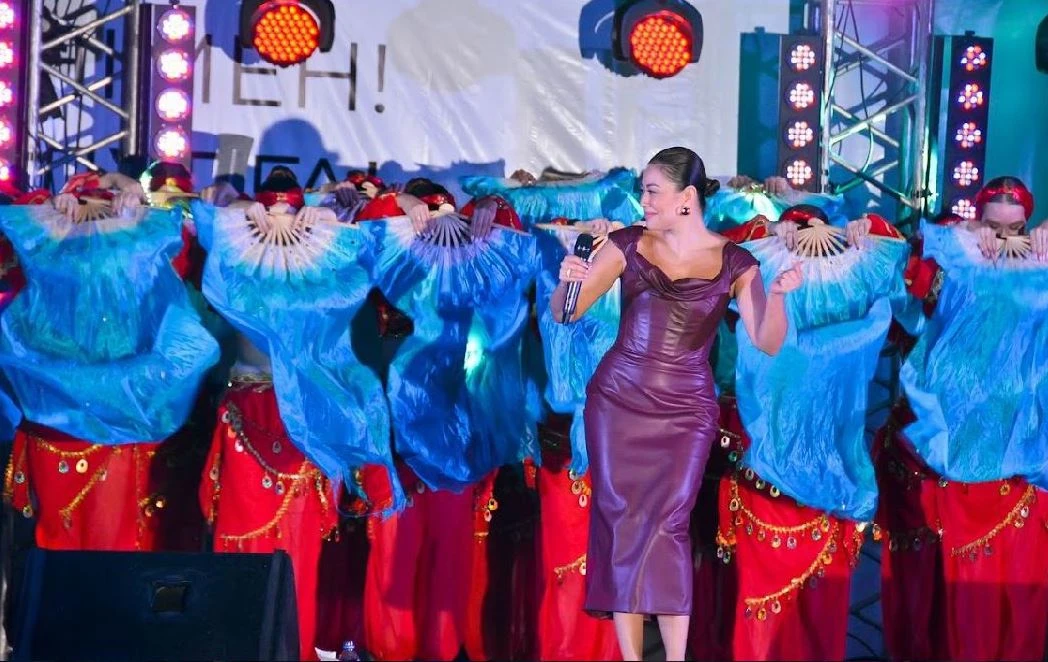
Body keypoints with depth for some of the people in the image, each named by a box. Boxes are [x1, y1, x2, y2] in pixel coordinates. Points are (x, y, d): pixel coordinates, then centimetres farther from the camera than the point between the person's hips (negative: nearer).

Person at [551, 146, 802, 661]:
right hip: (616, 401, 2)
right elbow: (565, 313, 0)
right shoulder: (629, 245, 1)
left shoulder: (733, 262, -2)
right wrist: (567, 282, -22)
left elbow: (768, 343, -9)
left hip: (686, 411, -2)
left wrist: (777, 296, -28)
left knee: (666, 526, -9)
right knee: (621, 523, 0)